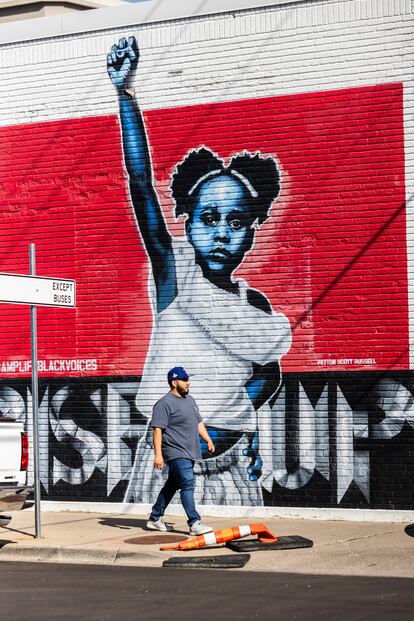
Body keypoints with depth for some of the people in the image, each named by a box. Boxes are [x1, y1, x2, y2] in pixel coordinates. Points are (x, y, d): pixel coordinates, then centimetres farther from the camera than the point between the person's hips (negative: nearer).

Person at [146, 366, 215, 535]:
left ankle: (155, 519, 23)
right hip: (176, 453, -9)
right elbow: (157, 429, -18)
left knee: (172, 485, 14)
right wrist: (158, 454, -25)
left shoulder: (189, 399, 17)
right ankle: (194, 523, -19)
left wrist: (208, 440, 14)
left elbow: (198, 423, 25)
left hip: (190, 452, 9)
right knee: (187, 484, -16)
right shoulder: (164, 404, -12)